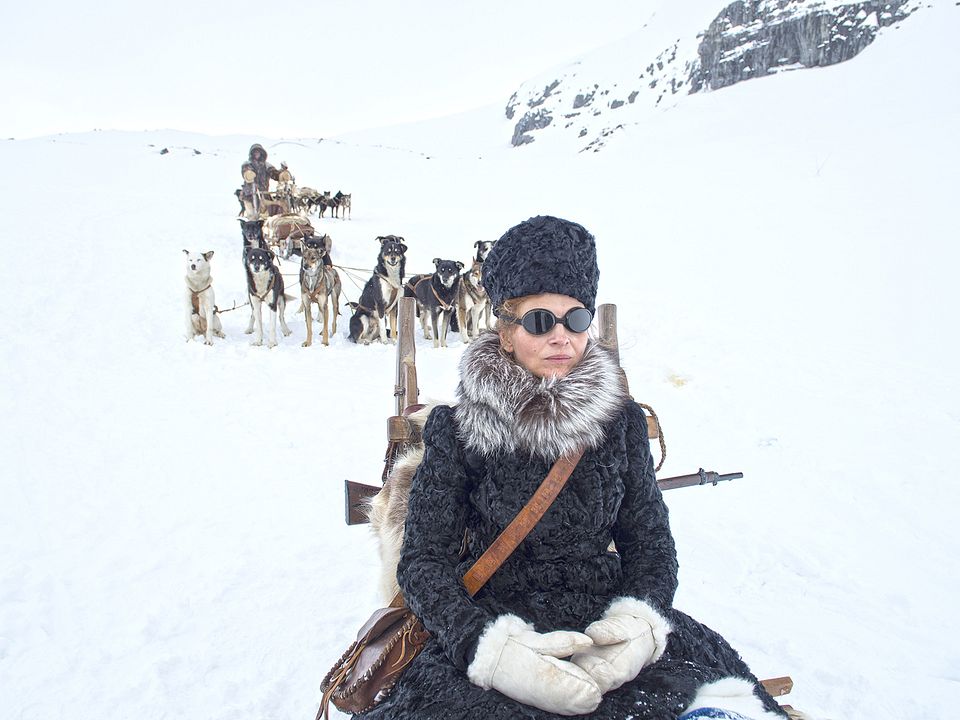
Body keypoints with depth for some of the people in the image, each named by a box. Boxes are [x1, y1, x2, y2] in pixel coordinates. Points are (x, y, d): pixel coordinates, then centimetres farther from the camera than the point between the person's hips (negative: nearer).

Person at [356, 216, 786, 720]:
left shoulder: (622, 420, 5)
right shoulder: (456, 430, -2)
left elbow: (650, 542, 8)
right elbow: (423, 560, -5)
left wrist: (638, 621, -13)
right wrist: (488, 647, -21)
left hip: (607, 620, 2)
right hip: (494, 621, -1)